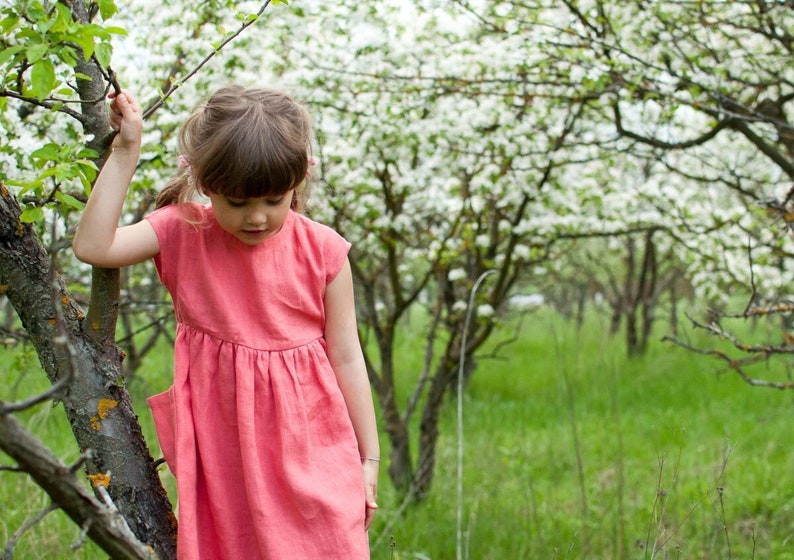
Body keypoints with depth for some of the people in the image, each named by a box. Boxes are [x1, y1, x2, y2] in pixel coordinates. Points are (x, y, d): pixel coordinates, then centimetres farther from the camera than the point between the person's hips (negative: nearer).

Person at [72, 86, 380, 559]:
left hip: (312, 451, -1)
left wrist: (369, 460, 3)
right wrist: (125, 153, -13)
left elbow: (346, 357, 0)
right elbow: (93, 245, -15)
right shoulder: (183, 234, -2)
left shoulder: (322, 250, -5)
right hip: (223, 450, 1)